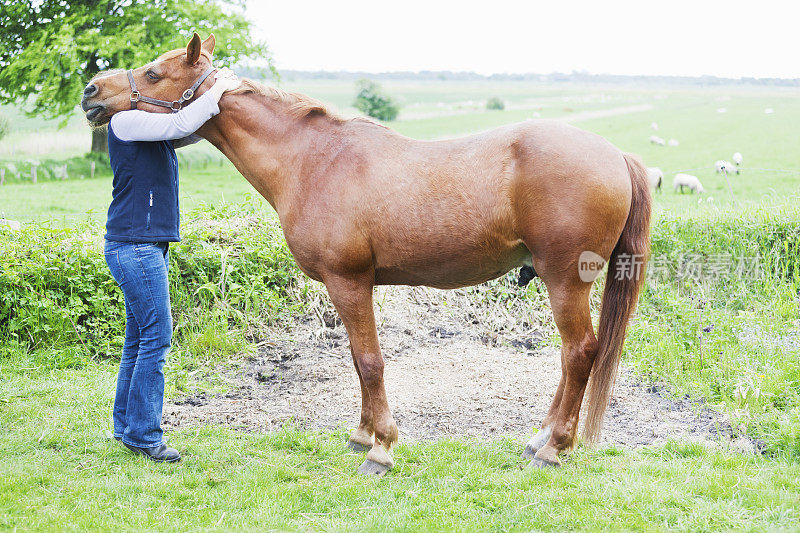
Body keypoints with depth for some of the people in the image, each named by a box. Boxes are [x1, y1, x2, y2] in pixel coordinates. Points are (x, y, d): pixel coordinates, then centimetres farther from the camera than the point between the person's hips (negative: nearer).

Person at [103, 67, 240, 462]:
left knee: (140, 340, 13)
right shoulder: (125, 120, -11)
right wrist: (216, 91, -14)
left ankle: (126, 427, 21)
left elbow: (194, 131, 18)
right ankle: (143, 434, 0)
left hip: (147, 247, 10)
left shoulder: (152, 126, 18)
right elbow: (181, 125, -23)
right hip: (135, 247, -10)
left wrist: (217, 94, 3)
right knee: (156, 338, -8)